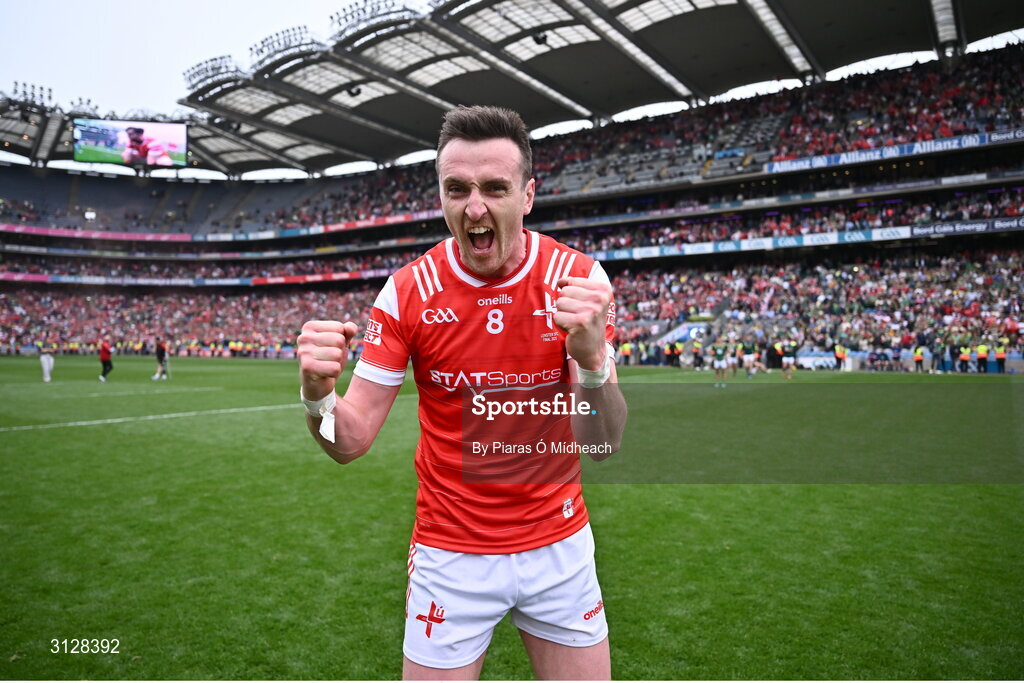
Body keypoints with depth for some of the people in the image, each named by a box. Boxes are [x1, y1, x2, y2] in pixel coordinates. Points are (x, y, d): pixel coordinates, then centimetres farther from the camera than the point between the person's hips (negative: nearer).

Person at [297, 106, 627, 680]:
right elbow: (352, 440, -9)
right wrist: (319, 393, -31)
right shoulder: (407, 292, -12)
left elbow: (602, 445, -15)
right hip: (450, 556, -1)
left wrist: (592, 361, -35)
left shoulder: (580, 279, -12)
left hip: (560, 547, 1)